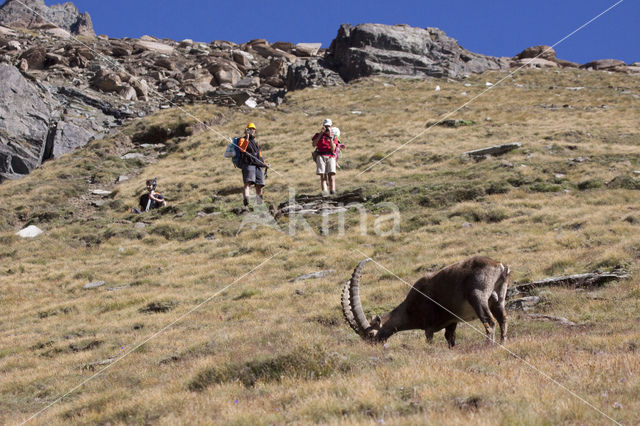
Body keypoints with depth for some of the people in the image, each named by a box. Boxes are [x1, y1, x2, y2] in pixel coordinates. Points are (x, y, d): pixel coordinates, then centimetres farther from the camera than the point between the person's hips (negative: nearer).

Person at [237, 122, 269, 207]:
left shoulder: (256, 142, 30)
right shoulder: (243, 140, 8)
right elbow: (242, 149, -15)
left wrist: (264, 163, 21)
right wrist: (247, 138, -19)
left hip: (258, 166, 7)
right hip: (248, 164, -7)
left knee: (259, 186, 2)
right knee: (248, 183, -24)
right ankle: (246, 204, -40)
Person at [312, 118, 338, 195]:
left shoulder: (334, 137, 17)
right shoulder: (318, 135, 16)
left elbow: (333, 148, 1)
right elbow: (314, 144, -2)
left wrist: (330, 136, -4)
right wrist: (320, 134, -4)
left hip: (330, 157, 1)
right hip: (321, 156, -1)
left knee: (331, 173, -17)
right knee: (322, 175, -14)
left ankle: (332, 190, -25)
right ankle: (324, 191, -26)